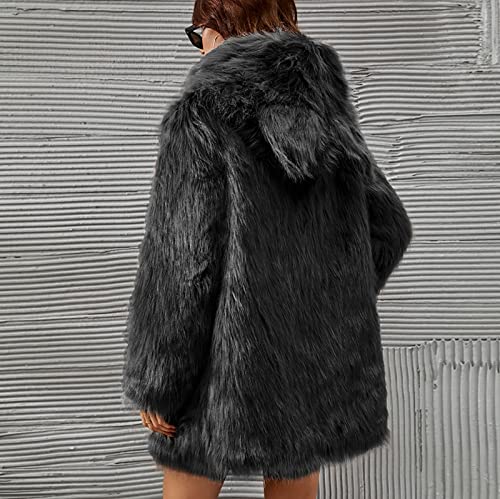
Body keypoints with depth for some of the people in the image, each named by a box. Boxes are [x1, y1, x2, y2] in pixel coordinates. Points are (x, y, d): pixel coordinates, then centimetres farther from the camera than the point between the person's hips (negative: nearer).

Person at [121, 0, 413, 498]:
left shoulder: (201, 116, -14)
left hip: (229, 359, -5)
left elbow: (181, 261, -19)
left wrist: (152, 383, -9)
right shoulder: (326, 109, 3)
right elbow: (387, 227, 7)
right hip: (312, 355, 6)